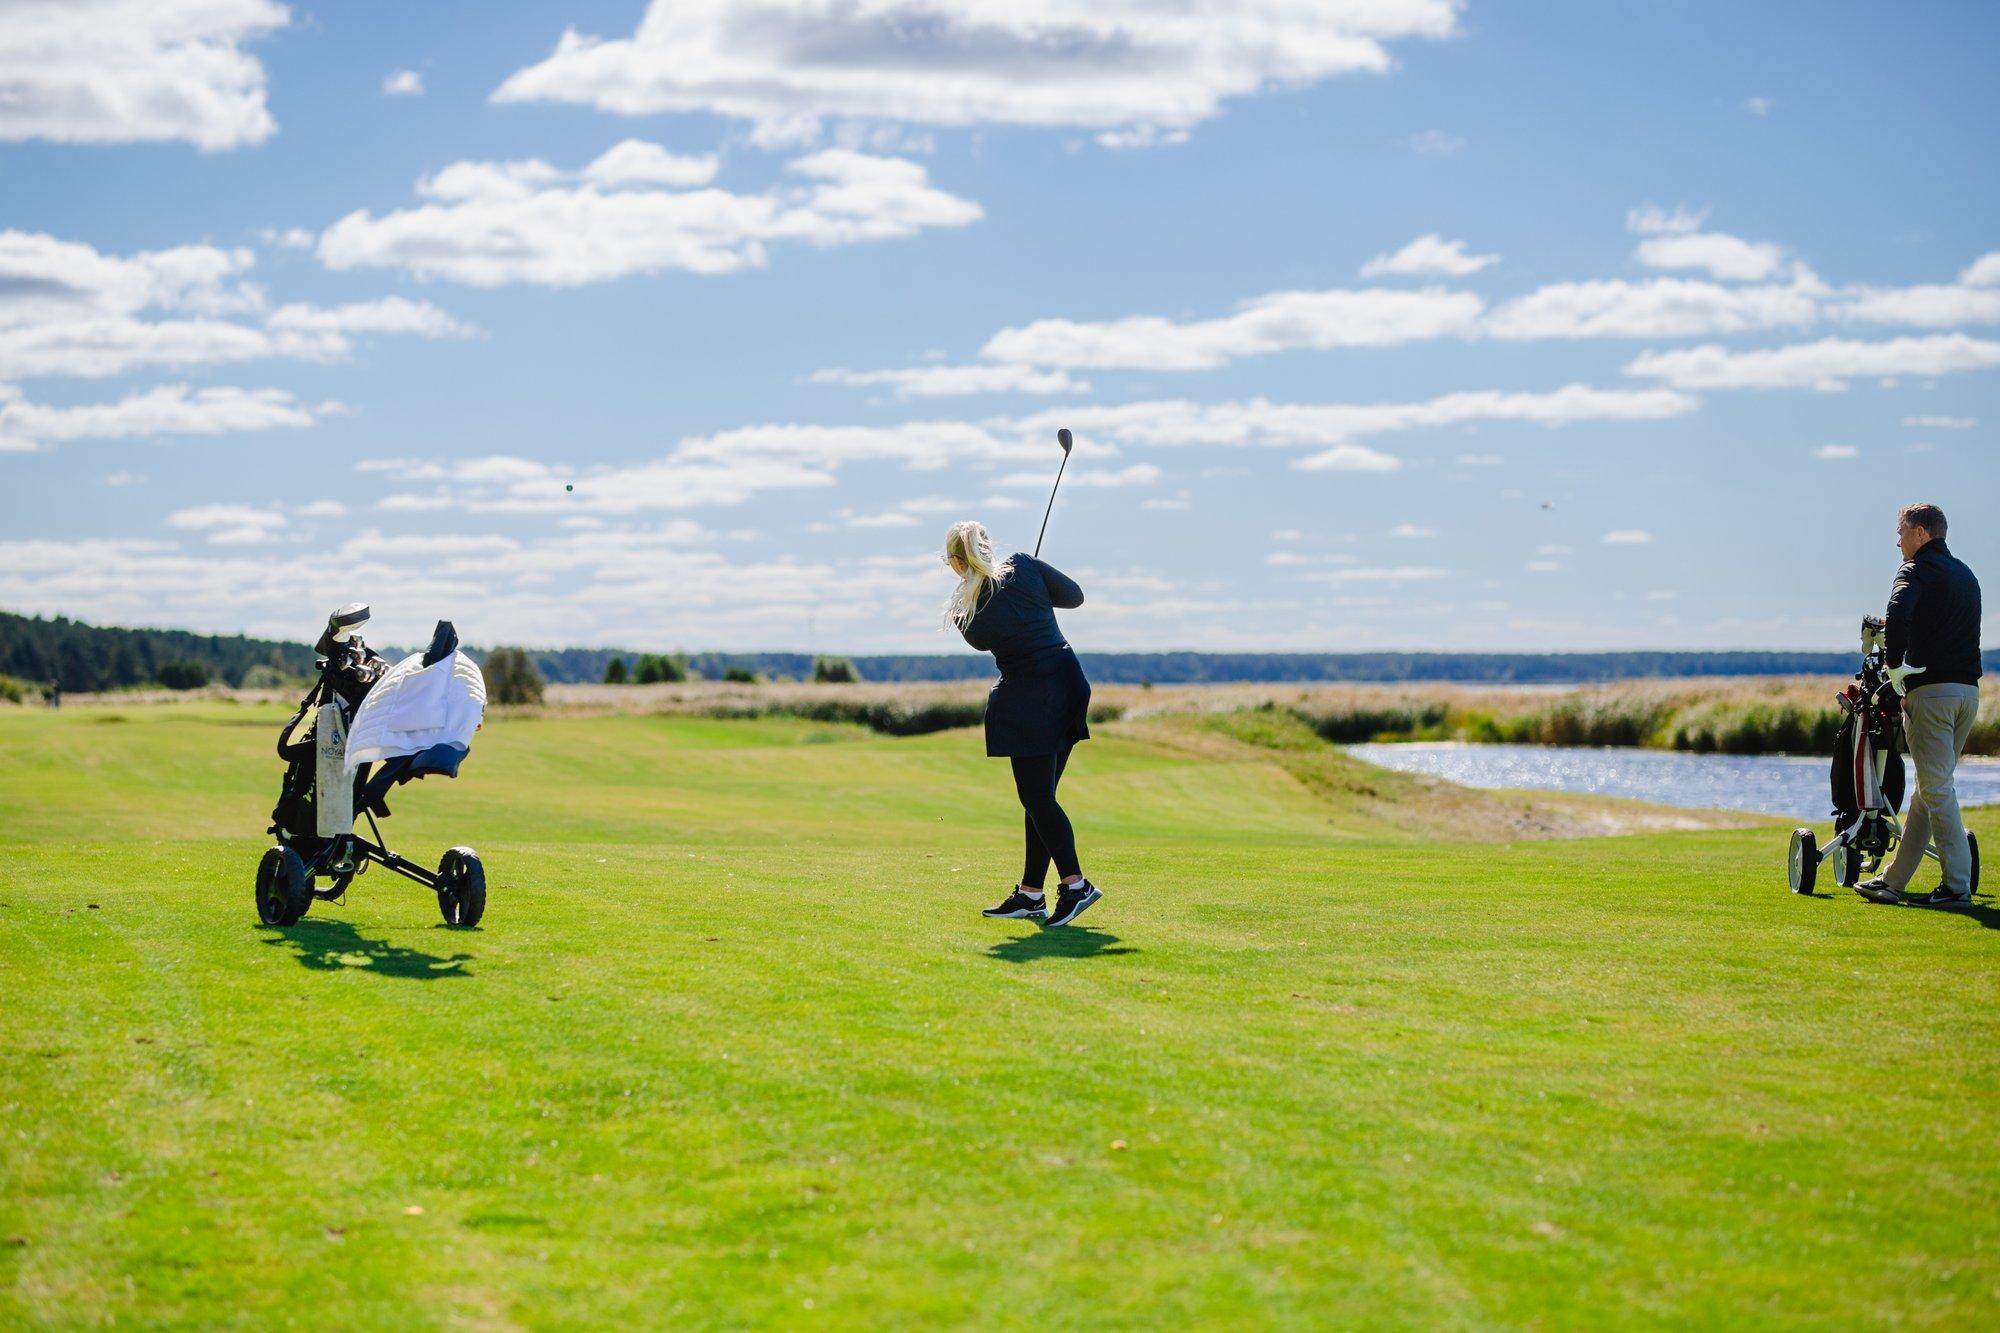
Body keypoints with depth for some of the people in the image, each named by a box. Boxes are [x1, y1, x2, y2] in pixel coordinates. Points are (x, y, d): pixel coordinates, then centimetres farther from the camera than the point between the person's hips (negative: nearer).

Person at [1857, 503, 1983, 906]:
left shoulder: (1918, 570, -6)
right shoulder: (1965, 574, 20)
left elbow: (1900, 611, -26)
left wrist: (1896, 664, -17)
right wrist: (1897, 627, 25)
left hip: (1930, 689, -8)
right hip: (1968, 688, 8)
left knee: (1936, 788, -5)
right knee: (1932, 786, 11)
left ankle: (1957, 884, -8)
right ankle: (1894, 881, 18)